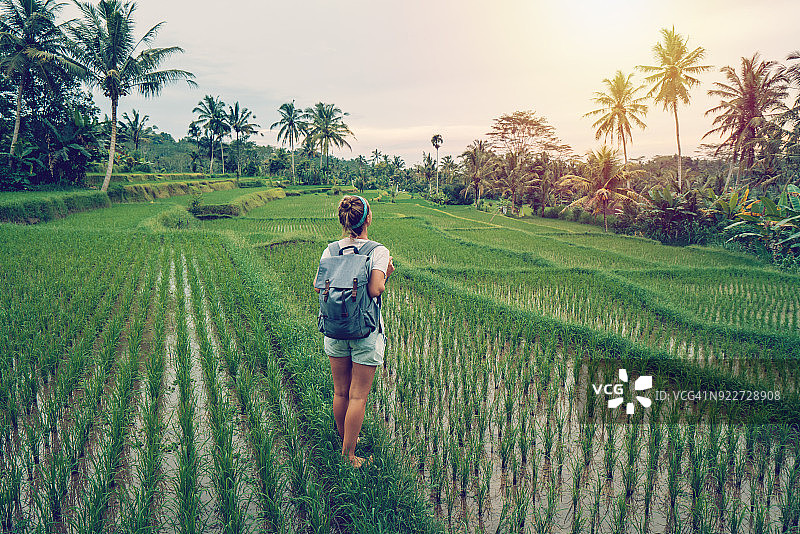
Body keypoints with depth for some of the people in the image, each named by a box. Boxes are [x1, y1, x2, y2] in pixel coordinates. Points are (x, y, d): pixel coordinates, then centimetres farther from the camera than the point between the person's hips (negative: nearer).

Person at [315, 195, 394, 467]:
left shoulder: (331, 250, 1)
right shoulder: (378, 251, -12)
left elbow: (318, 286, -2)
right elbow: (375, 289, -22)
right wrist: (386, 275, -3)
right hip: (365, 332, -4)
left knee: (340, 392, 18)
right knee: (358, 396, 6)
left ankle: (344, 441, 37)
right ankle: (349, 455, 14)